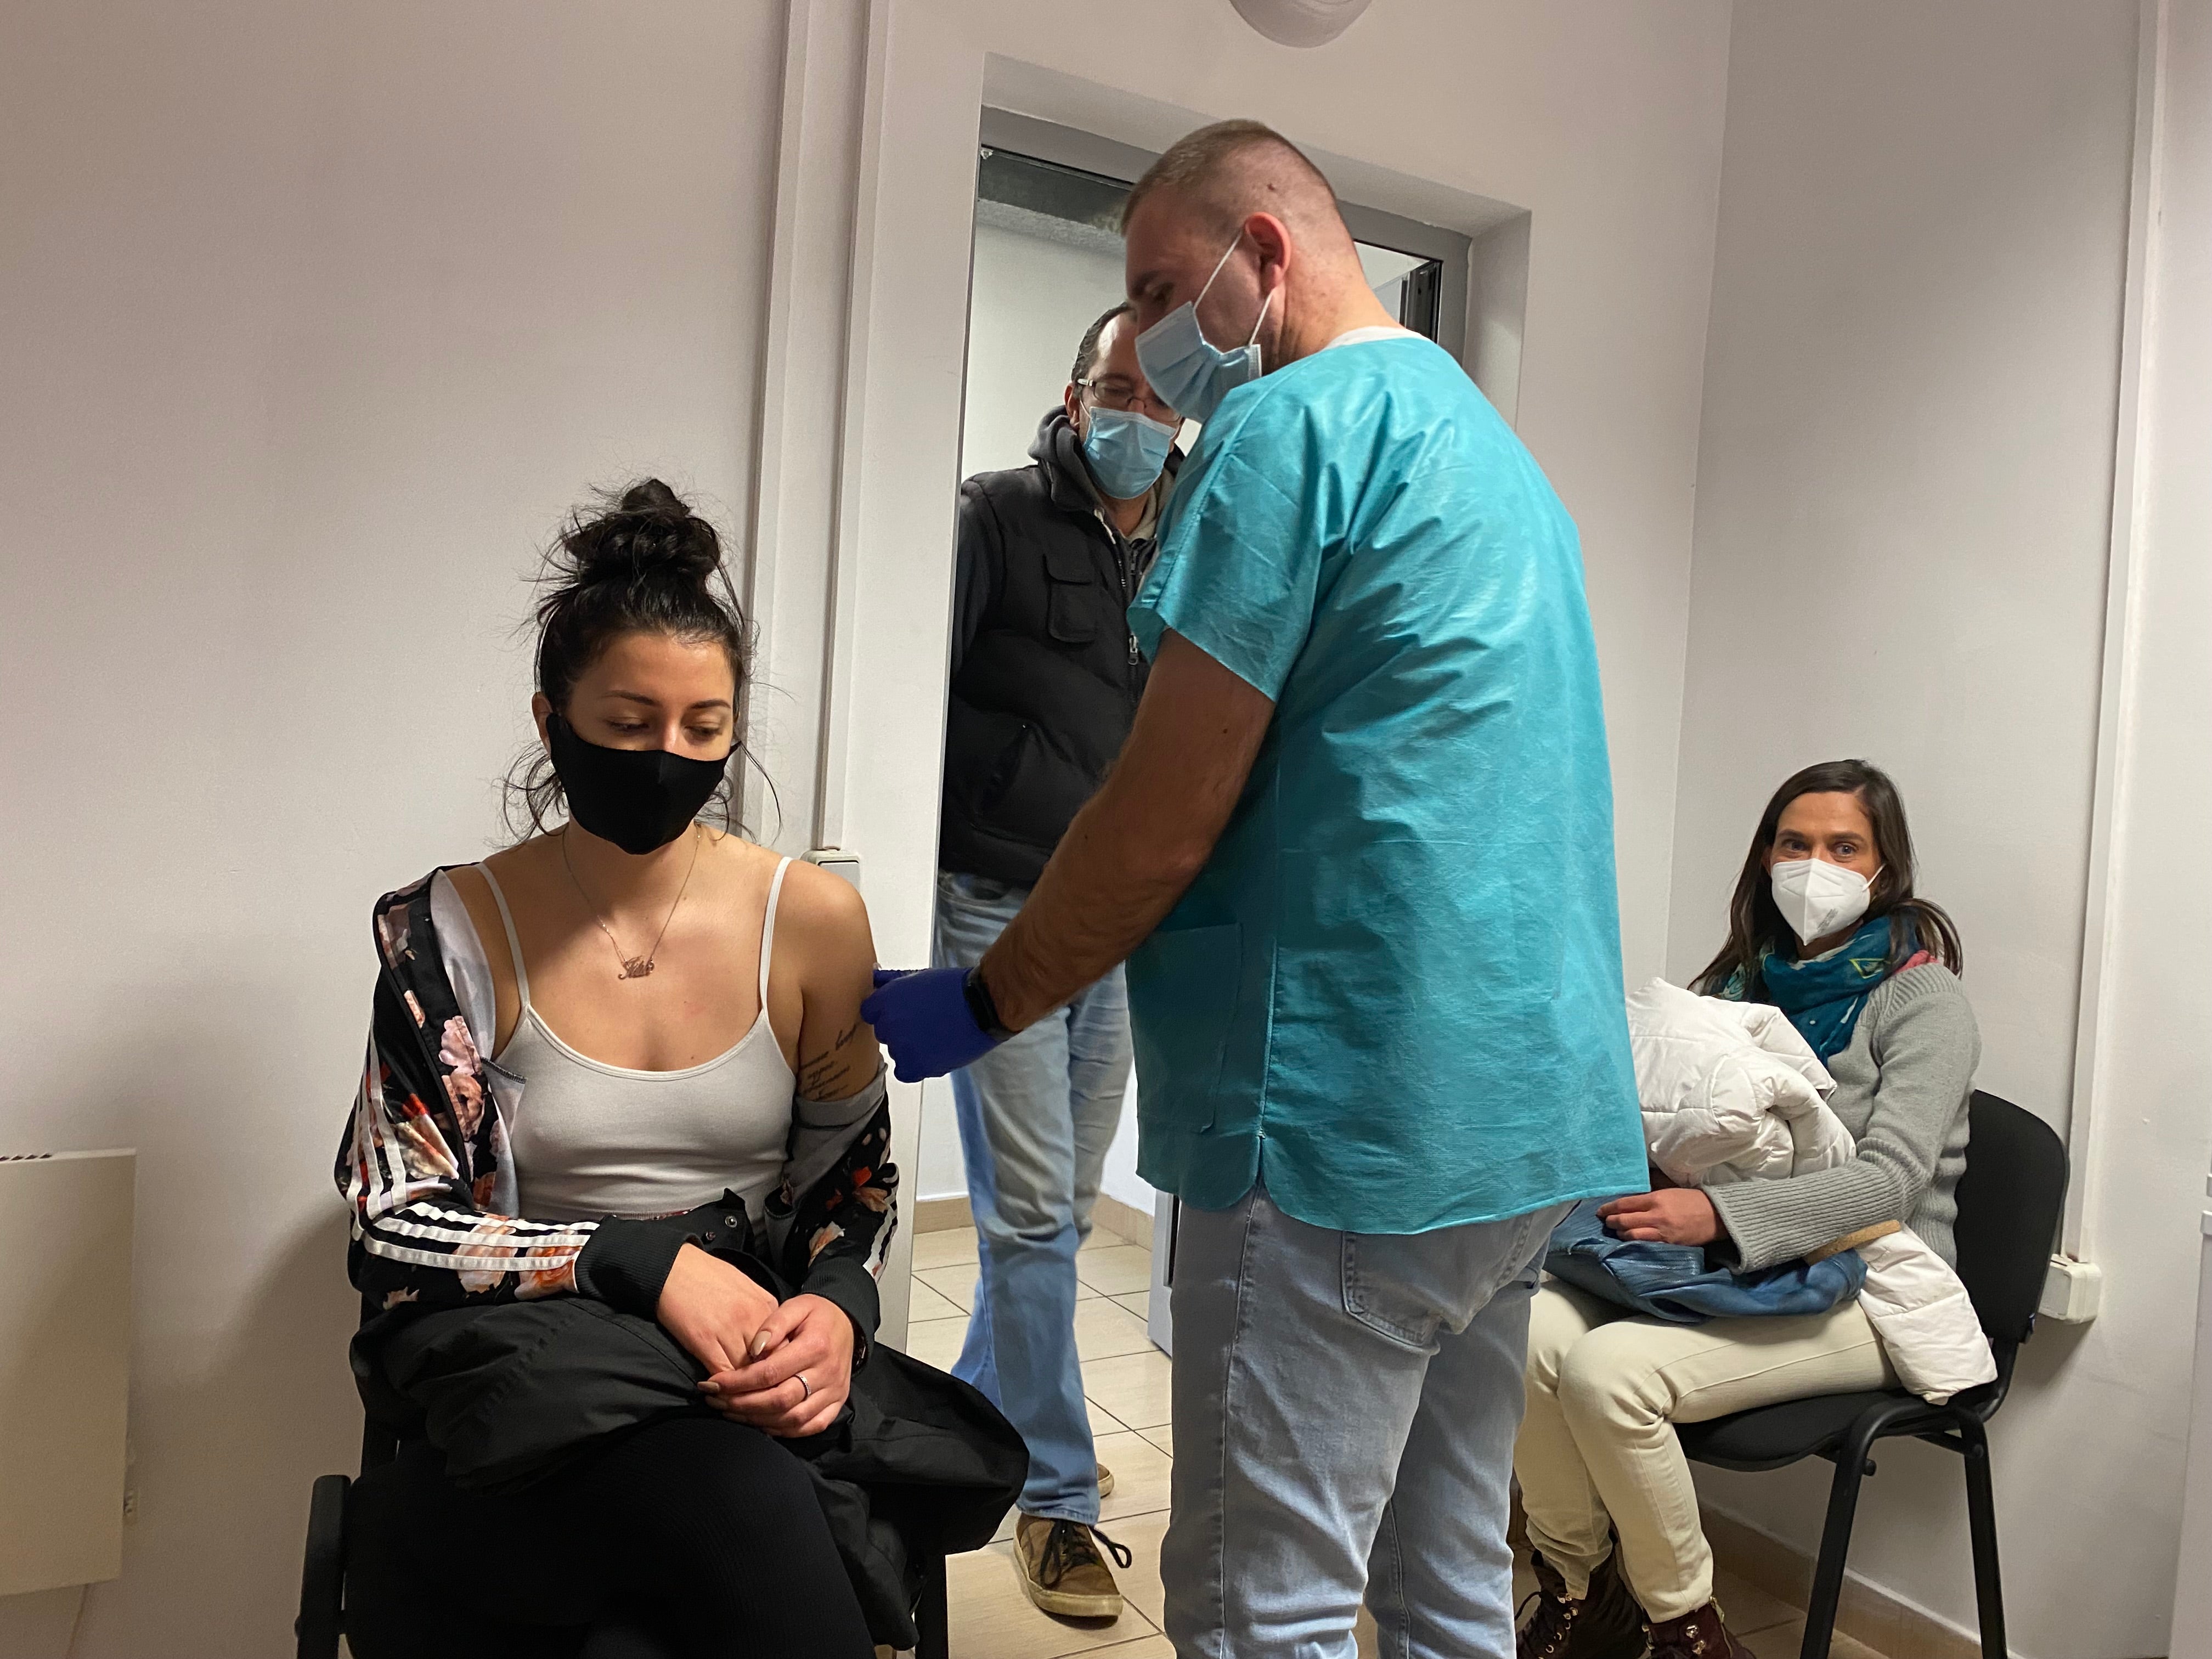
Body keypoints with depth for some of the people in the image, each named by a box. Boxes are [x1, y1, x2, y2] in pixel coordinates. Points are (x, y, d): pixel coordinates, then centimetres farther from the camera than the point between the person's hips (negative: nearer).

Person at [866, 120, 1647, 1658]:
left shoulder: (1292, 425, -9)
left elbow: (1167, 817, -14)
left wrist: (979, 1005, -1)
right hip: (1533, 1104, 10)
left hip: (1350, 1121, -10)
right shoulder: (1498, 444, 20)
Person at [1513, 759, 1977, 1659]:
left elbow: (1891, 1178, -16)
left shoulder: (1922, 998, -3)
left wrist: (1720, 1215, -30)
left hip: (1858, 1289, -5)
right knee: (1531, 1329, -25)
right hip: (1725, 1272, 5)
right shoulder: (1741, 981, 13)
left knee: (1611, 1369, -30)